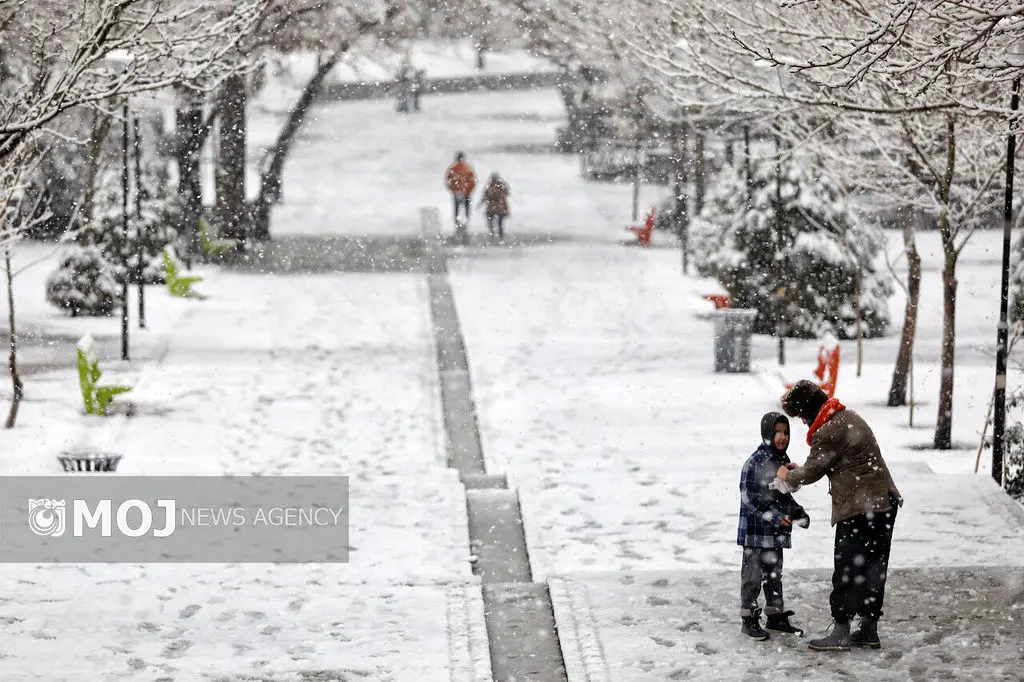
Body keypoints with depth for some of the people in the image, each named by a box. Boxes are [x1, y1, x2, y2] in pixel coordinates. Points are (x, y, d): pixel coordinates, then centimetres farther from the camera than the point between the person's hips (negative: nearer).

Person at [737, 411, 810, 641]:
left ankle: (776, 615, 27)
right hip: (755, 529, -8)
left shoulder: (783, 460, 11)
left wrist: (797, 511, 8)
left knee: (774, 573, 17)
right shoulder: (756, 462, -16)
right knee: (753, 574, -1)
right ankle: (749, 619, 6)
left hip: (776, 531, 8)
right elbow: (749, 496, -20)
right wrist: (773, 515, -24)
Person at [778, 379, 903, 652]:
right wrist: (799, 471, 16)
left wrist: (788, 477, 13)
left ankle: (841, 632, 0)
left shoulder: (829, 432, -18)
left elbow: (813, 471, -6)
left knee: (847, 570, -3)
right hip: (884, 502, 10)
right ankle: (869, 628, 20)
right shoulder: (849, 417, 13)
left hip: (858, 511, -10)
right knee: (873, 568, 13)